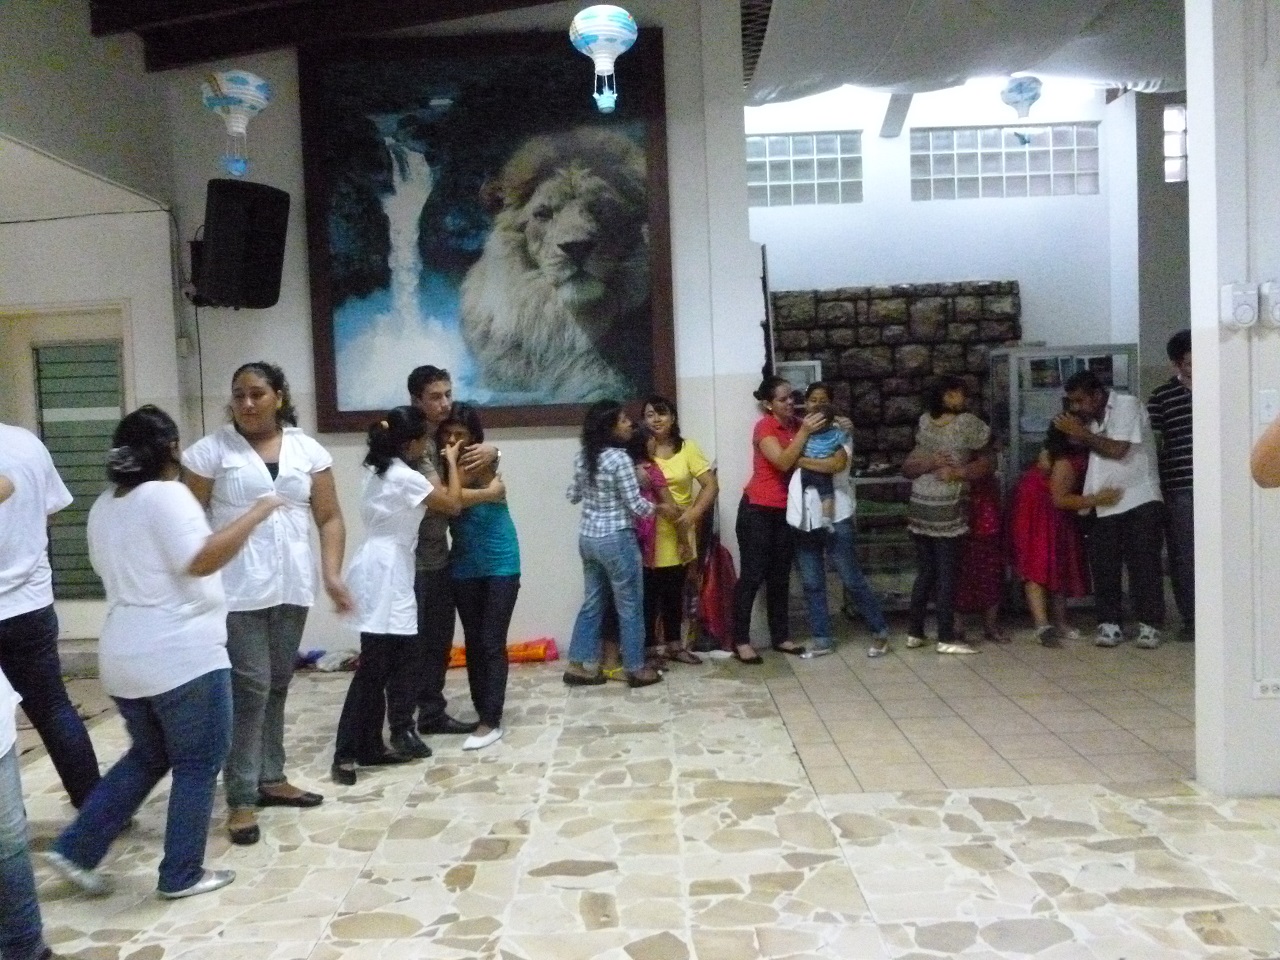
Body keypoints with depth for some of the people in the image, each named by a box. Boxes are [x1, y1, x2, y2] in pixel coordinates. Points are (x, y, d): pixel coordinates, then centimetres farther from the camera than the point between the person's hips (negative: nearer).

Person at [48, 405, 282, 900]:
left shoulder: (104, 506, 12)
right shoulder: (166, 495, -14)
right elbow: (202, 560, -25)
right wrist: (257, 512, -20)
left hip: (124, 657, 9)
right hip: (182, 656, -8)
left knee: (148, 757, 24)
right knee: (198, 765, 7)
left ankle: (76, 849, 21)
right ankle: (181, 875, 14)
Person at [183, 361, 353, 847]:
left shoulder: (308, 450, 6)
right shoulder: (211, 450, -2)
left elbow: (329, 518, 6)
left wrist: (332, 574, -5)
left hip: (292, 586, 4)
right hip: (236, 588, -4)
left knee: (277, 686, 13)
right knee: (249, 688, -6)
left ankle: (271, 779, 26)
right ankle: (241, 799, 3)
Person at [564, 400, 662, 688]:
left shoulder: (582, 456, 4)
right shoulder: (618, 458, -19)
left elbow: (572, 495, 15)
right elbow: (635, 504, -16)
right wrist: (658, 509, 1)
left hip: (587, 538, 8)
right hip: (616, 540, -8)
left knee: (592, 602, 17)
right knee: (630, 605, 6)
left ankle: (577, 665, 20)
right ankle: (636, 669, 15)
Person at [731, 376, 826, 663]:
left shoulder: (796, 424, 7)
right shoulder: (764, 427, -13)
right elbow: (783, 462, -23)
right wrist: (804, 432, -26)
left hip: (786, 511, 7)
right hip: (758, 511, -7)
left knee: (780, 577, 12)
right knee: (752, 575, -3)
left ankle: (780, 637, 21)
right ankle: (741, 641, 3)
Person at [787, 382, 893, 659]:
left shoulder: (839, 430, -2)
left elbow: (837, 463, -19)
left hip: (835, 516, -4)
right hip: (804, 517, 4)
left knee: (852, 580, 1)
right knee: (812, 584, 9)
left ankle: (880, 631, 16)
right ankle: (821, 639, 19)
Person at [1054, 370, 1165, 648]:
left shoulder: (1127, 405, -5)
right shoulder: (1092, 417, 15)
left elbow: (1117, 449, -15)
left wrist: (1082, 433, -8)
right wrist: (1072, 433, 2)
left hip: (1139, 502, -6)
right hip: (1104, 507, 6)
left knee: (1144, 565, -3)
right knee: (1104, 568, 2)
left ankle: (1149, 625, 3)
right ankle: (1109, 624, 9)